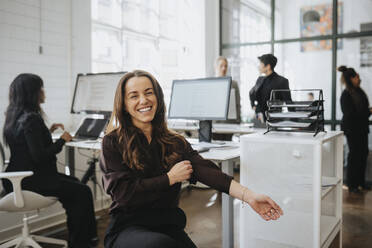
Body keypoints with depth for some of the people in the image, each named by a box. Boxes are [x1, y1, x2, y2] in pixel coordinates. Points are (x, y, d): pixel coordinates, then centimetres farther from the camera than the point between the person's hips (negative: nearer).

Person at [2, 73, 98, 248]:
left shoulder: (14, 116, 9)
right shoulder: (31, 119, -22)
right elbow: (39, 156, -25)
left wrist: (49, 131, 18)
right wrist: (62, 140, -13)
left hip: (20, 178, 11)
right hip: (30, 181, -11)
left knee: (74, 183, 20)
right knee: (82, 192, -6)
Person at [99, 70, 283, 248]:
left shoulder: (175, 142, 7)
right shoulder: (113, 143, -2)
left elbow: (205, 170, -8)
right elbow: (123, 193, -12)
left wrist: (248, 195, -21)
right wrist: (170, 178, -9)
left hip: (169, 227, 3)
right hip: (127, 228, -3)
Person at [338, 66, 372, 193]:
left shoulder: (359, 91, 9)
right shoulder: (346, 95, -15)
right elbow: (350, 114, -19)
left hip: (362, 128, 8)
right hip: (352, 129, -8)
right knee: (354, 155, -2)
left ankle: (361, 181, 26)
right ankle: (352, 185, 10)